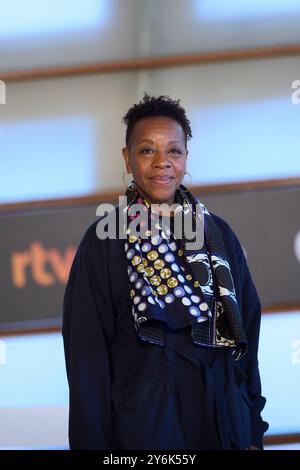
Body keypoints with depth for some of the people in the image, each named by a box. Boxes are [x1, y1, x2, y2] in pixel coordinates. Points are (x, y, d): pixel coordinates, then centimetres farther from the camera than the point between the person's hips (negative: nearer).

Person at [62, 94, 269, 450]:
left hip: (226, 421, 4)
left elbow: (246, 331, 8)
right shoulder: (104, 241, -5)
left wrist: (254, 432, 4)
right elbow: (87, 353, -6)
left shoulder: (217, 233, 6)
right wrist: (94, 442, -10)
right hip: (144, 424, -3)